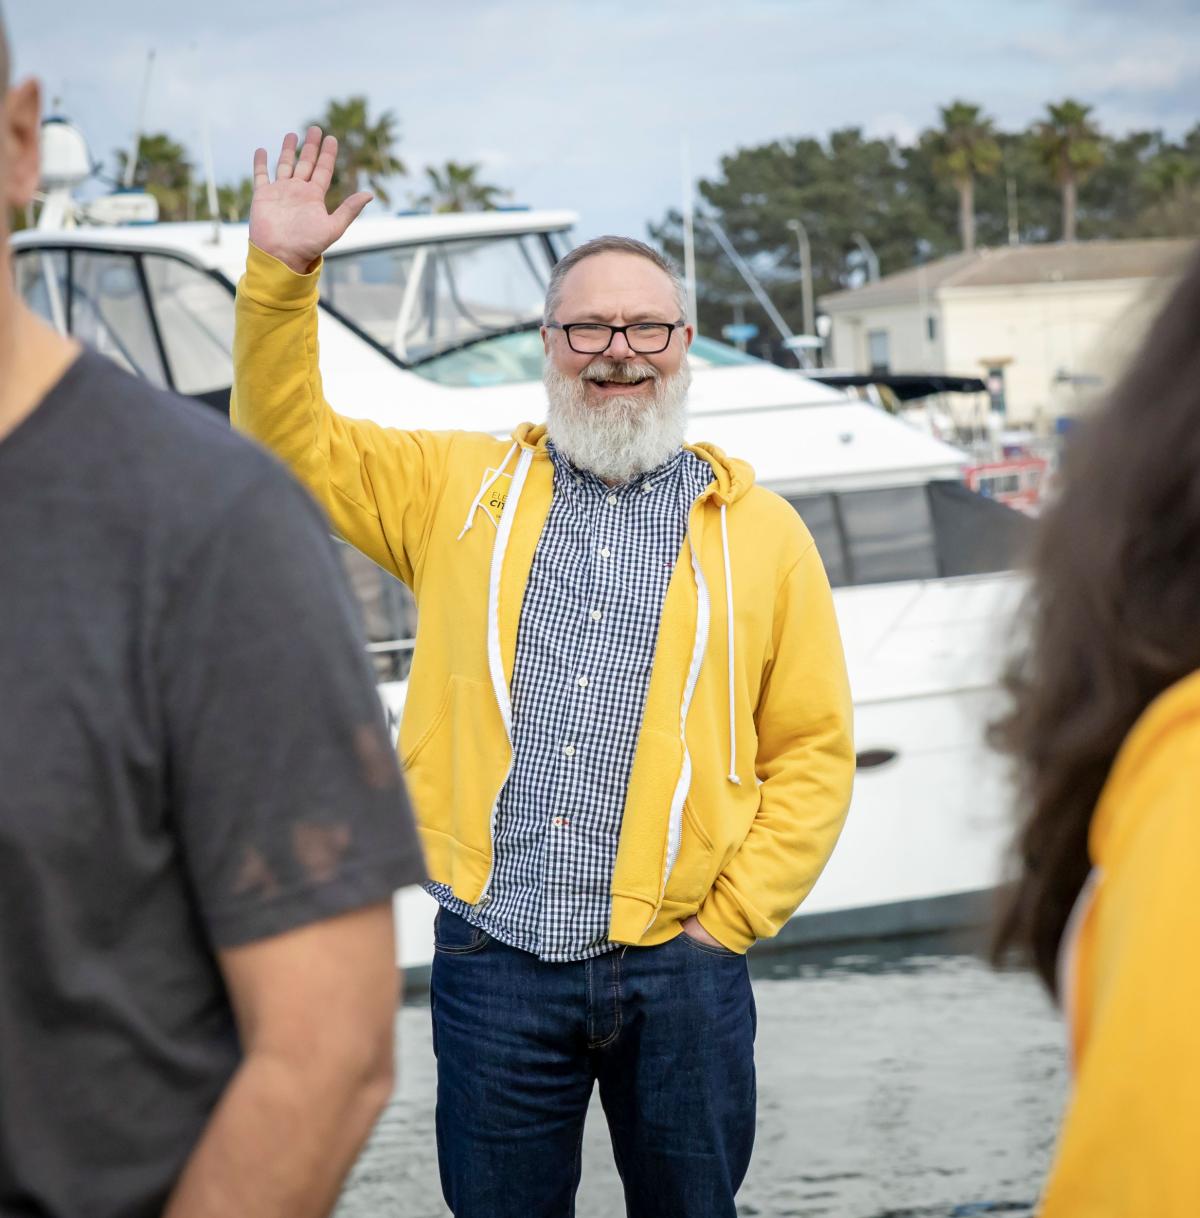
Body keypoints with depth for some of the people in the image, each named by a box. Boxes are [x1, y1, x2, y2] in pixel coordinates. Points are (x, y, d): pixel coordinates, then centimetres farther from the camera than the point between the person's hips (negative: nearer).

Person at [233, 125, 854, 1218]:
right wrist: (282, 274, 0)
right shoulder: (460, 489, 10)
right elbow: (294, 442, 13)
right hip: (493, 963, 1)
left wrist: (730, 917, -1)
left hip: (679, 973, 0)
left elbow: (813, 752, 7)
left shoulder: (760, 534, 7)